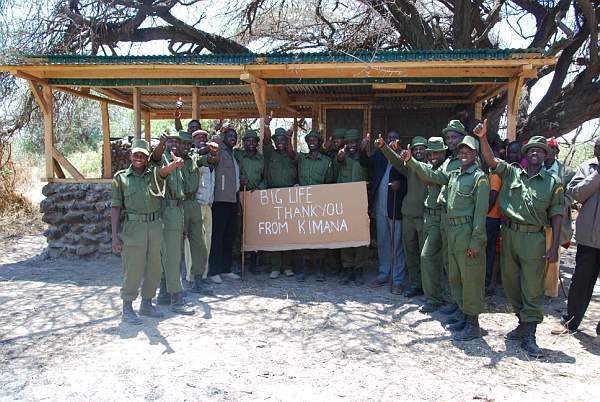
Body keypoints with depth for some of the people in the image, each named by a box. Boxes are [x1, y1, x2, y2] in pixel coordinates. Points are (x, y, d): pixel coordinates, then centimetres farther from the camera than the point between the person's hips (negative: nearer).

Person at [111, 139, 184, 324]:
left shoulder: (154, 173, 8)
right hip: (133, 227, -3)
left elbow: (166, 170, -16)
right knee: (132, 269, -2)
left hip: (155, 226, 3)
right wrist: (114, 235, -4)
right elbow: (116, 207, 3)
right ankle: (127, 309, 9)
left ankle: (146, 305, 25)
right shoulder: (121, 177, 4)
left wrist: (176, 163, -41)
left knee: (153, 267, 10)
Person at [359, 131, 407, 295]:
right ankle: (383, 275, 26)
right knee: (382, 243, 14)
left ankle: (398, 280, 9)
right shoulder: (379, 155, 10)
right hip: (380, 207, 4)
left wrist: (400, 184, -23)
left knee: (397, 244, 2)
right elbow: (365, 162, -6)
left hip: (396, 208, -4)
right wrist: (364, 149, -25)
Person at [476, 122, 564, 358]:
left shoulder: (553, 182, 5)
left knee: (533, 288, -3)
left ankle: (528, 336, 5)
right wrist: (483, 137, -22)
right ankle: (523, 323, 30)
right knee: (511, 283, 12)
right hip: (509, 234, 3)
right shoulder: (511, 173, 8)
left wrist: (554, 247, -4)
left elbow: (556, 216, 3)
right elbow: (490, 160, -5)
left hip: (534, 238, -2)